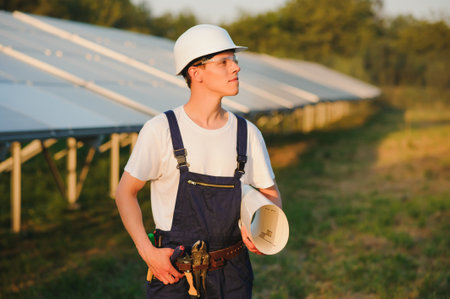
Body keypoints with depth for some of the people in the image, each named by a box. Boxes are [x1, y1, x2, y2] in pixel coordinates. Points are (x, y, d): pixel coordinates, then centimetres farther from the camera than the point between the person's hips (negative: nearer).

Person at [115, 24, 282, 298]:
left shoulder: (248, 134, 2)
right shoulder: (160, 130, -8)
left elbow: (271, 194, 14)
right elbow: (125, 193, -1)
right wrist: (148, 252, -11)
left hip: (232, 275, 3)